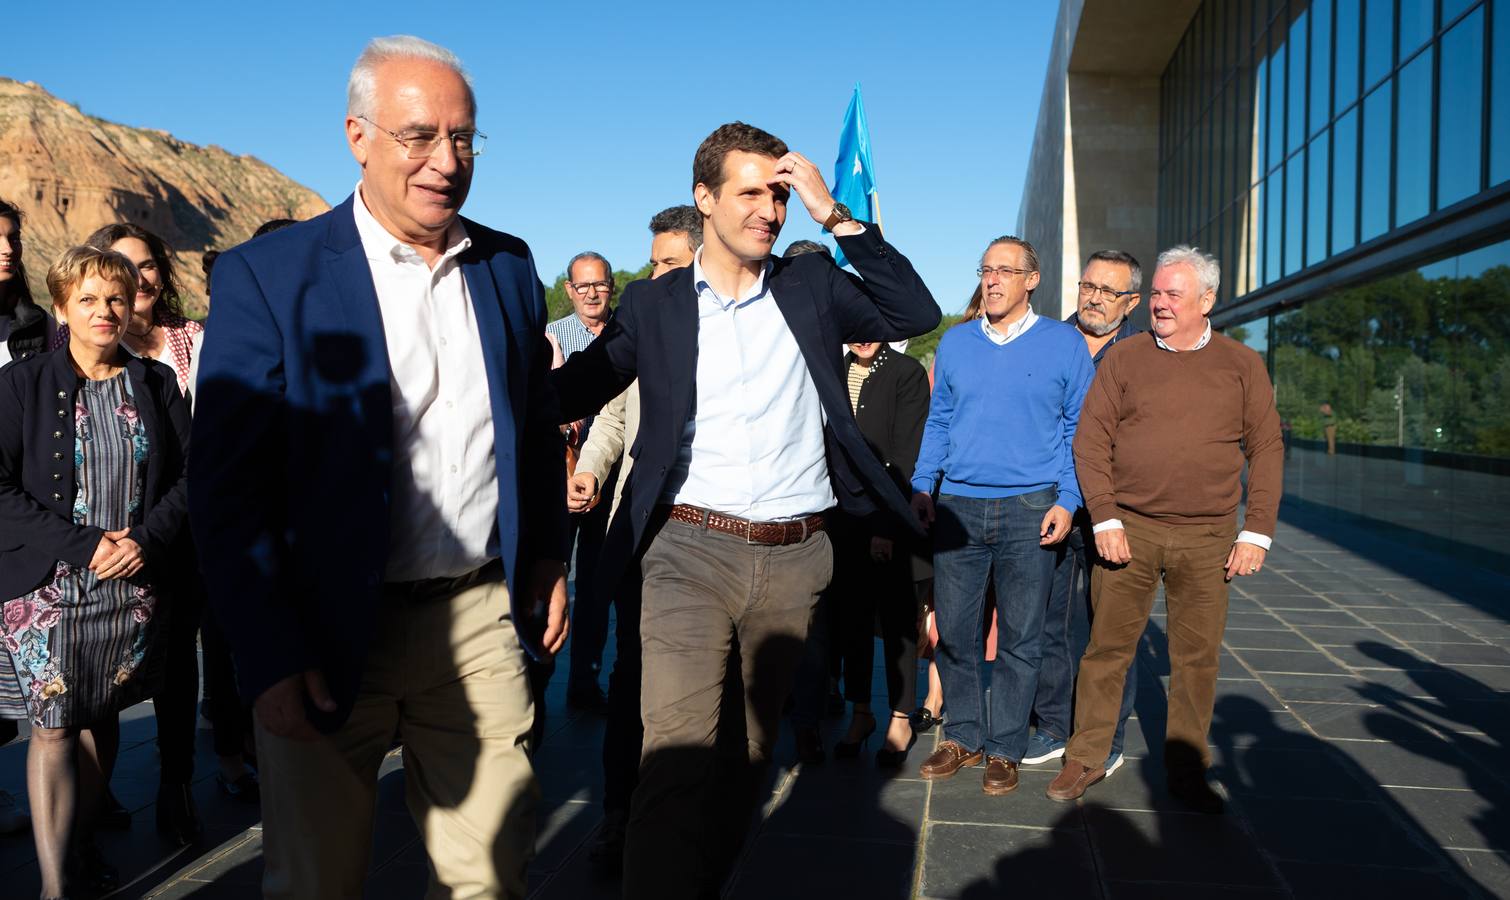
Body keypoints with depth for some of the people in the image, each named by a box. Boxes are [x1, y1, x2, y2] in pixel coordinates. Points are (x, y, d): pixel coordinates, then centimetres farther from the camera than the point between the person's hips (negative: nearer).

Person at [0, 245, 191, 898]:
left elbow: (189, 474, 4)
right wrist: (82, 545, -17)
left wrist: (146, 538, -12)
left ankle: (82, 840, 33)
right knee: (52, 727, 1)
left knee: (102, 716, 14)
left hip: (134, 586, 2)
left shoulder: (156, 383, 5)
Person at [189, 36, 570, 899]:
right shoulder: (268, 275, -8)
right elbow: (227, 490, -9)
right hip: (329, 637, -2)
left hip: (483, 620, 3)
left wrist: (549, 557, 12)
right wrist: (271, 658, -12)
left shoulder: (510, 266, 6)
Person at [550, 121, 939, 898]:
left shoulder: (812, 287, 8)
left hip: (795, 557, 2)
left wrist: (835, 216, -6)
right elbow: (575, 389, 5)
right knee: (676, 755, -13)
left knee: (752, 747, 17)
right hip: (690, 550, -2)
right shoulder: (653, 303, 6)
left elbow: (916, 314, -2)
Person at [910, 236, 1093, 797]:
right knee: (953, 629, 6)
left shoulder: (1064, 344, 2)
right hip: (958, 506, 3)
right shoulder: (955, 342, 10)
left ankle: (1004, 749, 18)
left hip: (1030, 510, -2)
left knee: (1020, 636, 5)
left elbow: (1080, 429, 3)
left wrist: (1066, 501, -6)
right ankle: (963, 736, 21)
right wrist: (921, 485, 6)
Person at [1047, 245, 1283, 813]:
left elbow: (1266, 449, 5)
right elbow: (1091, 441, 0)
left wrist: (1257, 532, -2)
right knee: (1108, 649, 5)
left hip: (1207, 539, 1)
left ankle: (1186, 772, 23)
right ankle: (1085, 760, 18)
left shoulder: (1242, 366, 6)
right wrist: (1104, 519, -8)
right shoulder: (1125, 358, 3)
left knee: (1197, 659, 8)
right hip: (1129, 530, -1)